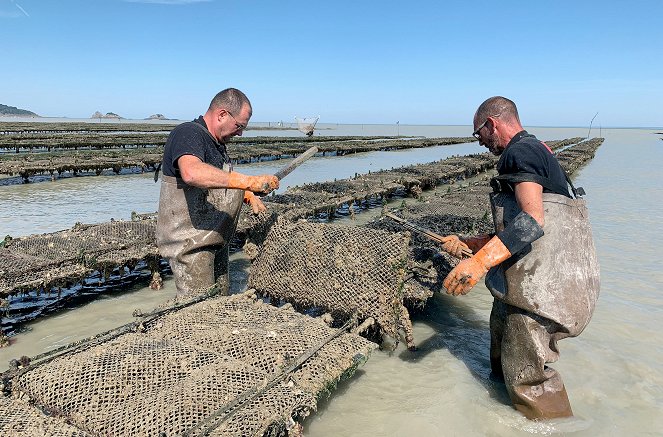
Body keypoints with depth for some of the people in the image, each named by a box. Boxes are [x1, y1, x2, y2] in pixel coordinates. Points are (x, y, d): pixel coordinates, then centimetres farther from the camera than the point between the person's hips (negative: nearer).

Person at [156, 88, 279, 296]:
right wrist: (249, 182, -42)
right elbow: (192, 173, -40)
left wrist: (247, 195, 8)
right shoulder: (187, 133, -17)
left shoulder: (217, 142, 15)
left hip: (216, 241, 10)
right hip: (189, 243, -10)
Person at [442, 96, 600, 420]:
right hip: (535, 278, 11)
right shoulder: (535, 151, 20)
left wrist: (480, 261, -37)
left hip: (543, 282, -11)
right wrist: (470, 243, 21)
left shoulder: (520, 151, -13)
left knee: (526, 374, 0)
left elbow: (532, 220, -29)